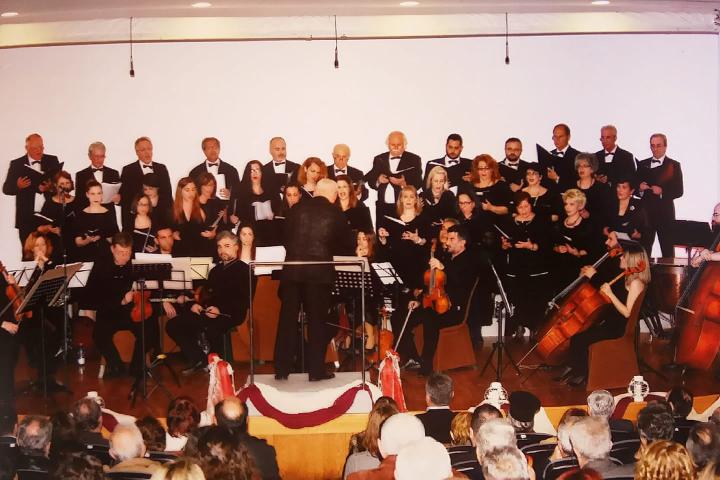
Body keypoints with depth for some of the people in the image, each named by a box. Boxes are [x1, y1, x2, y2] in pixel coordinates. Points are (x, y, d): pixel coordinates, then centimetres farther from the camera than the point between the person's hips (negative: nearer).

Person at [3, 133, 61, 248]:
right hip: (26, 218, 0)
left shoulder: (52, 161, 7)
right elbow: (6, 189, 4)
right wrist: (17, 186, -18)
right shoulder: (16, 164, 4)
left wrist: (50, 187, -18)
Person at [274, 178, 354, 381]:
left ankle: (282, 369, 14)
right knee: (316, 321, 6)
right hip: (319, 271, -2)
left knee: (287, 319, 9)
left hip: (292, 269, 3)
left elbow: (286, 237, 12)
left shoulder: (297, 209, 7)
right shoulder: (335, 214, 1)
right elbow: (349, 246, 7)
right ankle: (316, 370, 9)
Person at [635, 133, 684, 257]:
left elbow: (679, 191, -3)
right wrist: (640, 187, -9)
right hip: (646, 212, 2)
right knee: (644, 248, 0)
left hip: (665, 213, -2)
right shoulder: (642, 164, 12)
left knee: (667, 249, 1)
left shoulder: (674, 165, 3)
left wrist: (662, 191, -18)